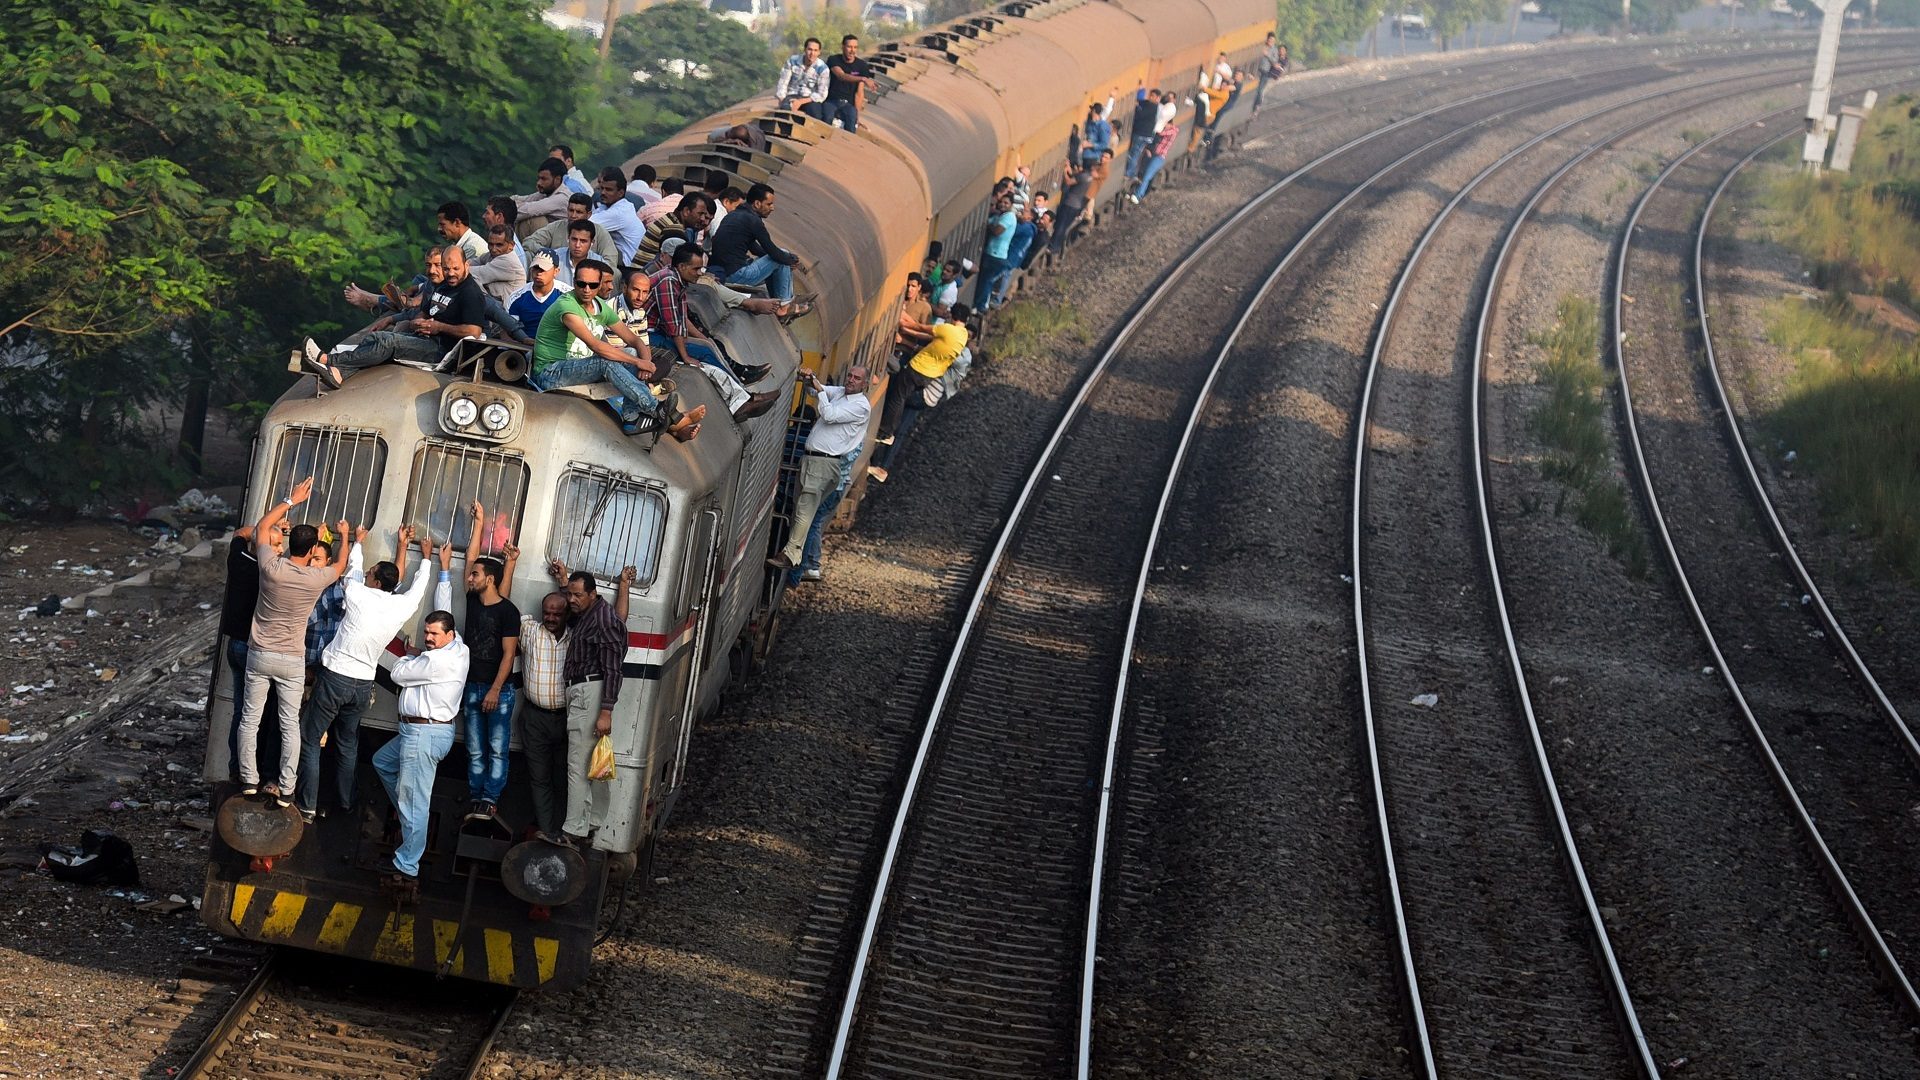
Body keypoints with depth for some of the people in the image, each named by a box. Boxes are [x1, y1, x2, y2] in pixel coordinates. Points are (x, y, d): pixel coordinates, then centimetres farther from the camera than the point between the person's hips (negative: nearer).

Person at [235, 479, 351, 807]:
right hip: (292, 661, -1)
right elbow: (341, 565, 13)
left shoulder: (271, 568, -14)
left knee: (250, 718, 11)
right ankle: (285, 789, 6)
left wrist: (292, 499, 10)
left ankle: (249, 780, 15)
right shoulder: (317, 578, -13)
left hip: (259, 655, 1)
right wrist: (344, 536, 30)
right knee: (290, 724, 6)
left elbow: (262, 526, 4)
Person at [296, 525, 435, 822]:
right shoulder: (402, 606, -3)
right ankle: (344, 802, 22)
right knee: (347, 743, 19)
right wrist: (426, 557, 36)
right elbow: (417, 585, 18)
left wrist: (358, 541, 28)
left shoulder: (359, 596, -13)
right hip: (363, 684, 5)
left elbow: (353, 567, 8)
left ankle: (307, 806, -2)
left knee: (309, 738, 2)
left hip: (335, 676, -5)